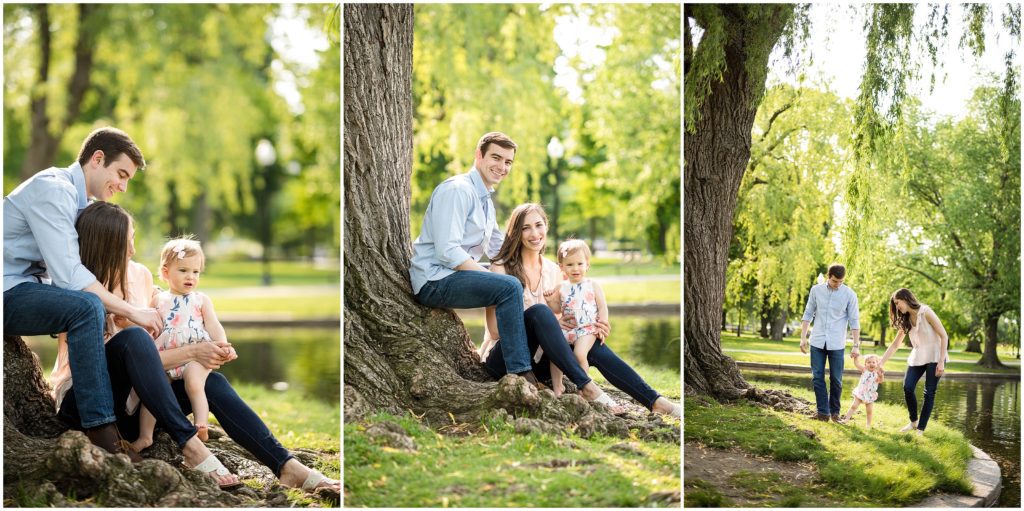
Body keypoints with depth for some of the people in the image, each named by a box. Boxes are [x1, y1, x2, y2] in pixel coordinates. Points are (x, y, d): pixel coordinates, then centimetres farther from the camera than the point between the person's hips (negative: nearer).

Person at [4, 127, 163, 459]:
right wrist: (131, 311, -23)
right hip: (7, 294, -11)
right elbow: (67, 275, -26)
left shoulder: (81, 201, 14)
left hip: (24, 291, 11)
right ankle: (101, 431, -32)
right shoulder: (53, 189, -17)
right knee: (86, 306, -32)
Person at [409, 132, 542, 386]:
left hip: (456, 275, 10)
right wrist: (493, 277, -23)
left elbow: (499, 249, 22)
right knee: (509, 287, -27)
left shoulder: (486, 200, 19)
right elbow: (448, 252, -23)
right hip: (434, 281, -10)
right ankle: (520, 373, -24)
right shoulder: (458, 190, -14)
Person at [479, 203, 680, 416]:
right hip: (503, 358, -5)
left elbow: (559, 322, 11)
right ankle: (585, 386, -35)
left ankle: (655, 402, -25)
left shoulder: (553, 270, 9)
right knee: (539, 311, -32)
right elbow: (495, 329, -13)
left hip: (537, 361, 5)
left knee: (593, 345, -20)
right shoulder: (501, 268, -8)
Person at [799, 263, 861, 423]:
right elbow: (808, 314, 8)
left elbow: (854, 321, -2)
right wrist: (803, 337, 3)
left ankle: (835, 412, 15)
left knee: (836, 380, 2)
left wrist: (856, 345, -5)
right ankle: (823, 412, 6)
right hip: (817, 342, 2)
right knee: (817, 377, 1)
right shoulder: (816, 290, 1)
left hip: (837, 344, -2)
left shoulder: (849, 294, -5)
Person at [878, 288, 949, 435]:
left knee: (929, 393, -5)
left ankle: (921, 429, 0)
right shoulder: (905, 320, 5)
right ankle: (913, 422, 10)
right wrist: (880, 364, 4)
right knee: (907, 387, -9)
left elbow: (944, 336, -14)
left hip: (934, 356, -6)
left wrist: (941, 362, -18)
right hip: (917, 357, 6)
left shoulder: (925, 312, -14)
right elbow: (895, 345, 9)